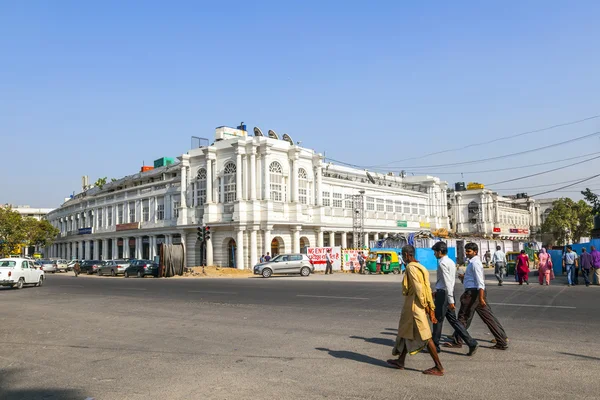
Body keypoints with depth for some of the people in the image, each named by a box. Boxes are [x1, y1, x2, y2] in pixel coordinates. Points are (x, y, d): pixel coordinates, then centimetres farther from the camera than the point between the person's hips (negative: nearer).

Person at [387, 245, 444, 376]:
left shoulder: (411, 267, -16)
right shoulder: (420, 267, 12)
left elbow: (418, 287, -22)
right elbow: (427, 288, 10)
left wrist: (425, 305, -15)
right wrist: (431, 308, 9)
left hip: (414, 306, -10)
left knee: (425, 337, -5)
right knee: (406, 332, 19)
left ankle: (439, 367, 0)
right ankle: (400, 361, 30)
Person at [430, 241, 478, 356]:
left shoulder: (442, 263, -16)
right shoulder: (451, 262, 14)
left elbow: (447, 282, -22)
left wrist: (450, 300, -23)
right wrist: (437, 291, 27)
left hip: (443, 294, -9)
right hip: (448, 293, 9)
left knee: (437, 320, 4)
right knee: (453, 320, 11)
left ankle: (435, 346, 16)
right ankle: (471, 343, 6)